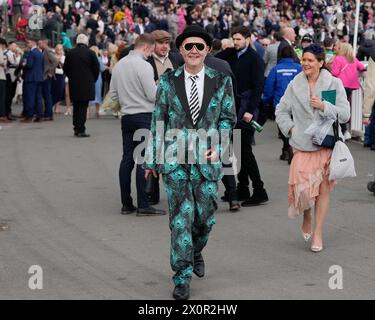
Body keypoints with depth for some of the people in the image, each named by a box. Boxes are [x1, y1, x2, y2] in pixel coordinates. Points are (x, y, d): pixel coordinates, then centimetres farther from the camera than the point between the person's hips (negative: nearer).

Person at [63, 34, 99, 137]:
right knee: (83, 107, -2)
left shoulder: (70, 53, 2)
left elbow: (65, 68, 6)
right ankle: (80, 130, -5)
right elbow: (96, 68, -4)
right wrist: (93, 80, 11)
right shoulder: (90, 53, -8)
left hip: (73, 84, 3)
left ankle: (76, 128, 15)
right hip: (87, 85, -3)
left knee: (76, 106, 13)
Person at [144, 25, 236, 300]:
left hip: (207, 158, 1)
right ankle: (182, 277, 5)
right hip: (175, 160, -1)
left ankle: (196, 253, 40)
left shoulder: (221, 81, 2)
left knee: (206, 216, 8)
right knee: (181, 218, -3)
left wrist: (218, 146, -5)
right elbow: (157, 121, 5)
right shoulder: (168, 81, 2)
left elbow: (228, 117, 9)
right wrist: (152, 158, 5)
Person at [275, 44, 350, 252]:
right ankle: (307, 217, 23)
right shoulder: (295, 85, 6)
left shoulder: (334, 84, 0)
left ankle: (318, 233, 13)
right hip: (302, 144, 1)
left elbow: (345, 114, -3)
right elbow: (282, 110, 15)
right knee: (302, 185, -10)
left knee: (323, 188, 1)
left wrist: (324, 106, -15)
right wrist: (290, 128, 1)